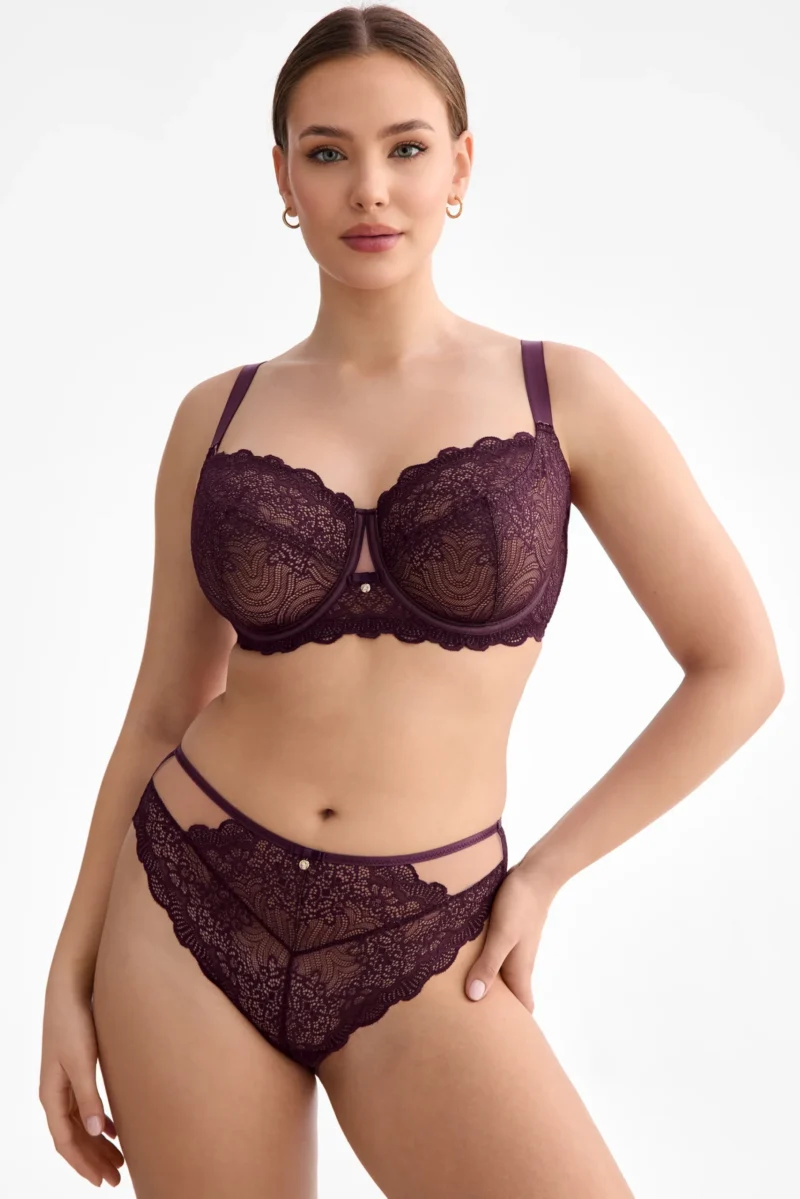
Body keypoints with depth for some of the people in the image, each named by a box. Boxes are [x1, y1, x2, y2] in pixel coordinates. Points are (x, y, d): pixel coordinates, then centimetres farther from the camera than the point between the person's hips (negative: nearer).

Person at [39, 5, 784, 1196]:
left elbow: (740, 668, 0)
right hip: (193, 914, 2)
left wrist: (543, 874, -1)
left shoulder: (563, 393, -3)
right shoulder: (216, 417, 3)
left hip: (418, 954, -1)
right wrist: (70, 975, 7)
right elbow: (164, 709, 8)